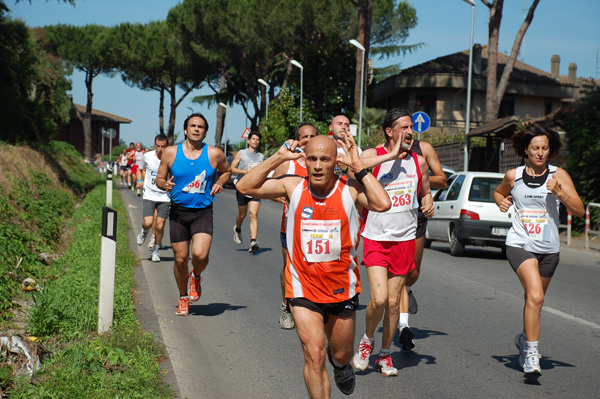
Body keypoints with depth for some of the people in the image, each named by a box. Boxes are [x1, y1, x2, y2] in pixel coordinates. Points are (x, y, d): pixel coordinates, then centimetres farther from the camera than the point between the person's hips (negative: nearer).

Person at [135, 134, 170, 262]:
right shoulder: (147, 156, -4)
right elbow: (140, 168, 17)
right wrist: (139, 181, 1)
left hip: (164, 197, 0)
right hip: (149, 195, 0)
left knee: (160, 226, -2)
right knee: (148, 222, -15)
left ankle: (155, 250, 20)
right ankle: (144, 232, 22)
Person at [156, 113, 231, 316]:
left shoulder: (214, 154, -1)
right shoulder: (171, 153, -1)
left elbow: (227, 170, 18)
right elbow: (159, 178, 7)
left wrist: (219, 183, -2)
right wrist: (165, 185, -16)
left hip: (203, 212, -1)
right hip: (178, 211, 1)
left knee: (200, 255, -20)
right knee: (180, 259, 5)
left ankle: (196, 277, 16)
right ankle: (183, 297, 30)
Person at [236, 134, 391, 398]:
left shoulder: (350, 189, -11)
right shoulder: (293, 186, -7)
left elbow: (383, 204, -28)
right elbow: (245, 187, -10)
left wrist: (357, 166, -23)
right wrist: (279, 158, -15)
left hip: (342, 288, 1)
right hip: (304, 289, -1)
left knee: (342, 355, 20)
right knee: (314, 356, -14)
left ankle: (339, 362, 57)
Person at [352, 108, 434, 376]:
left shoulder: (418, 161, 7)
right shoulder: (374, 155, -6)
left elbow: (425, 192, 22)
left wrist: (429, 204, -1)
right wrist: (392, 155, -26)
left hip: (404, 239, 4)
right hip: (376, 238, -3)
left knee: (394, 302, 8)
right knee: (379, 298, -15)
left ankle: (385, 355, 24)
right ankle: (367, 340, 14)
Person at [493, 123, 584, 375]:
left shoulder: (558, 175, -1)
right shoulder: (513, 176, 3)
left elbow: (579, 211, -6)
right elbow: (499, 192, 25)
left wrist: (559, 193, -21)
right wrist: (502, 202, 2)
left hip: (549, 249, 2)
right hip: (520, 244, -2)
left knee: (535, 300, 16)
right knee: (535, 296, -23)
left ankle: (525, 339, 44)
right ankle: (531, 354, -16)